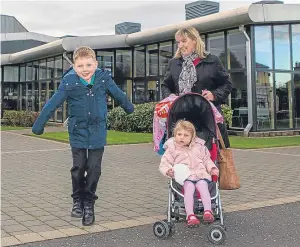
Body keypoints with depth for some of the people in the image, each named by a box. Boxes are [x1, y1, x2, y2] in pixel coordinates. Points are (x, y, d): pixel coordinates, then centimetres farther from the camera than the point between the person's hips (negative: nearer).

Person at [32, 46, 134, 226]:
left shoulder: (104, 79, -8)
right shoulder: (69, 82, -13)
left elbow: (118, 94, 10)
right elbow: (53, 104, -7)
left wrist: (129, 107, 26)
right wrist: (39, 125, -3)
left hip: (98, 132, 1)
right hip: (78, 132, -1)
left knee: (94, 169, 2)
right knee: (79, 168, 0)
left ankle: (89, 203, 17)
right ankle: (78, 200, 22)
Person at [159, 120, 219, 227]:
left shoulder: (199, 147, 17)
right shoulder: (172, 149, 8)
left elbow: (207, 160, 25)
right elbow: (164, 164, 6)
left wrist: (212, 168, 8)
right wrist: (168, 171, -15)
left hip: (201, 174, 3)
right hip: (184, 177, -2)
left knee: (203, 186, -28)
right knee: (189, 188, -31)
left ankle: (208, 211, -31)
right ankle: (190, 215, -35)